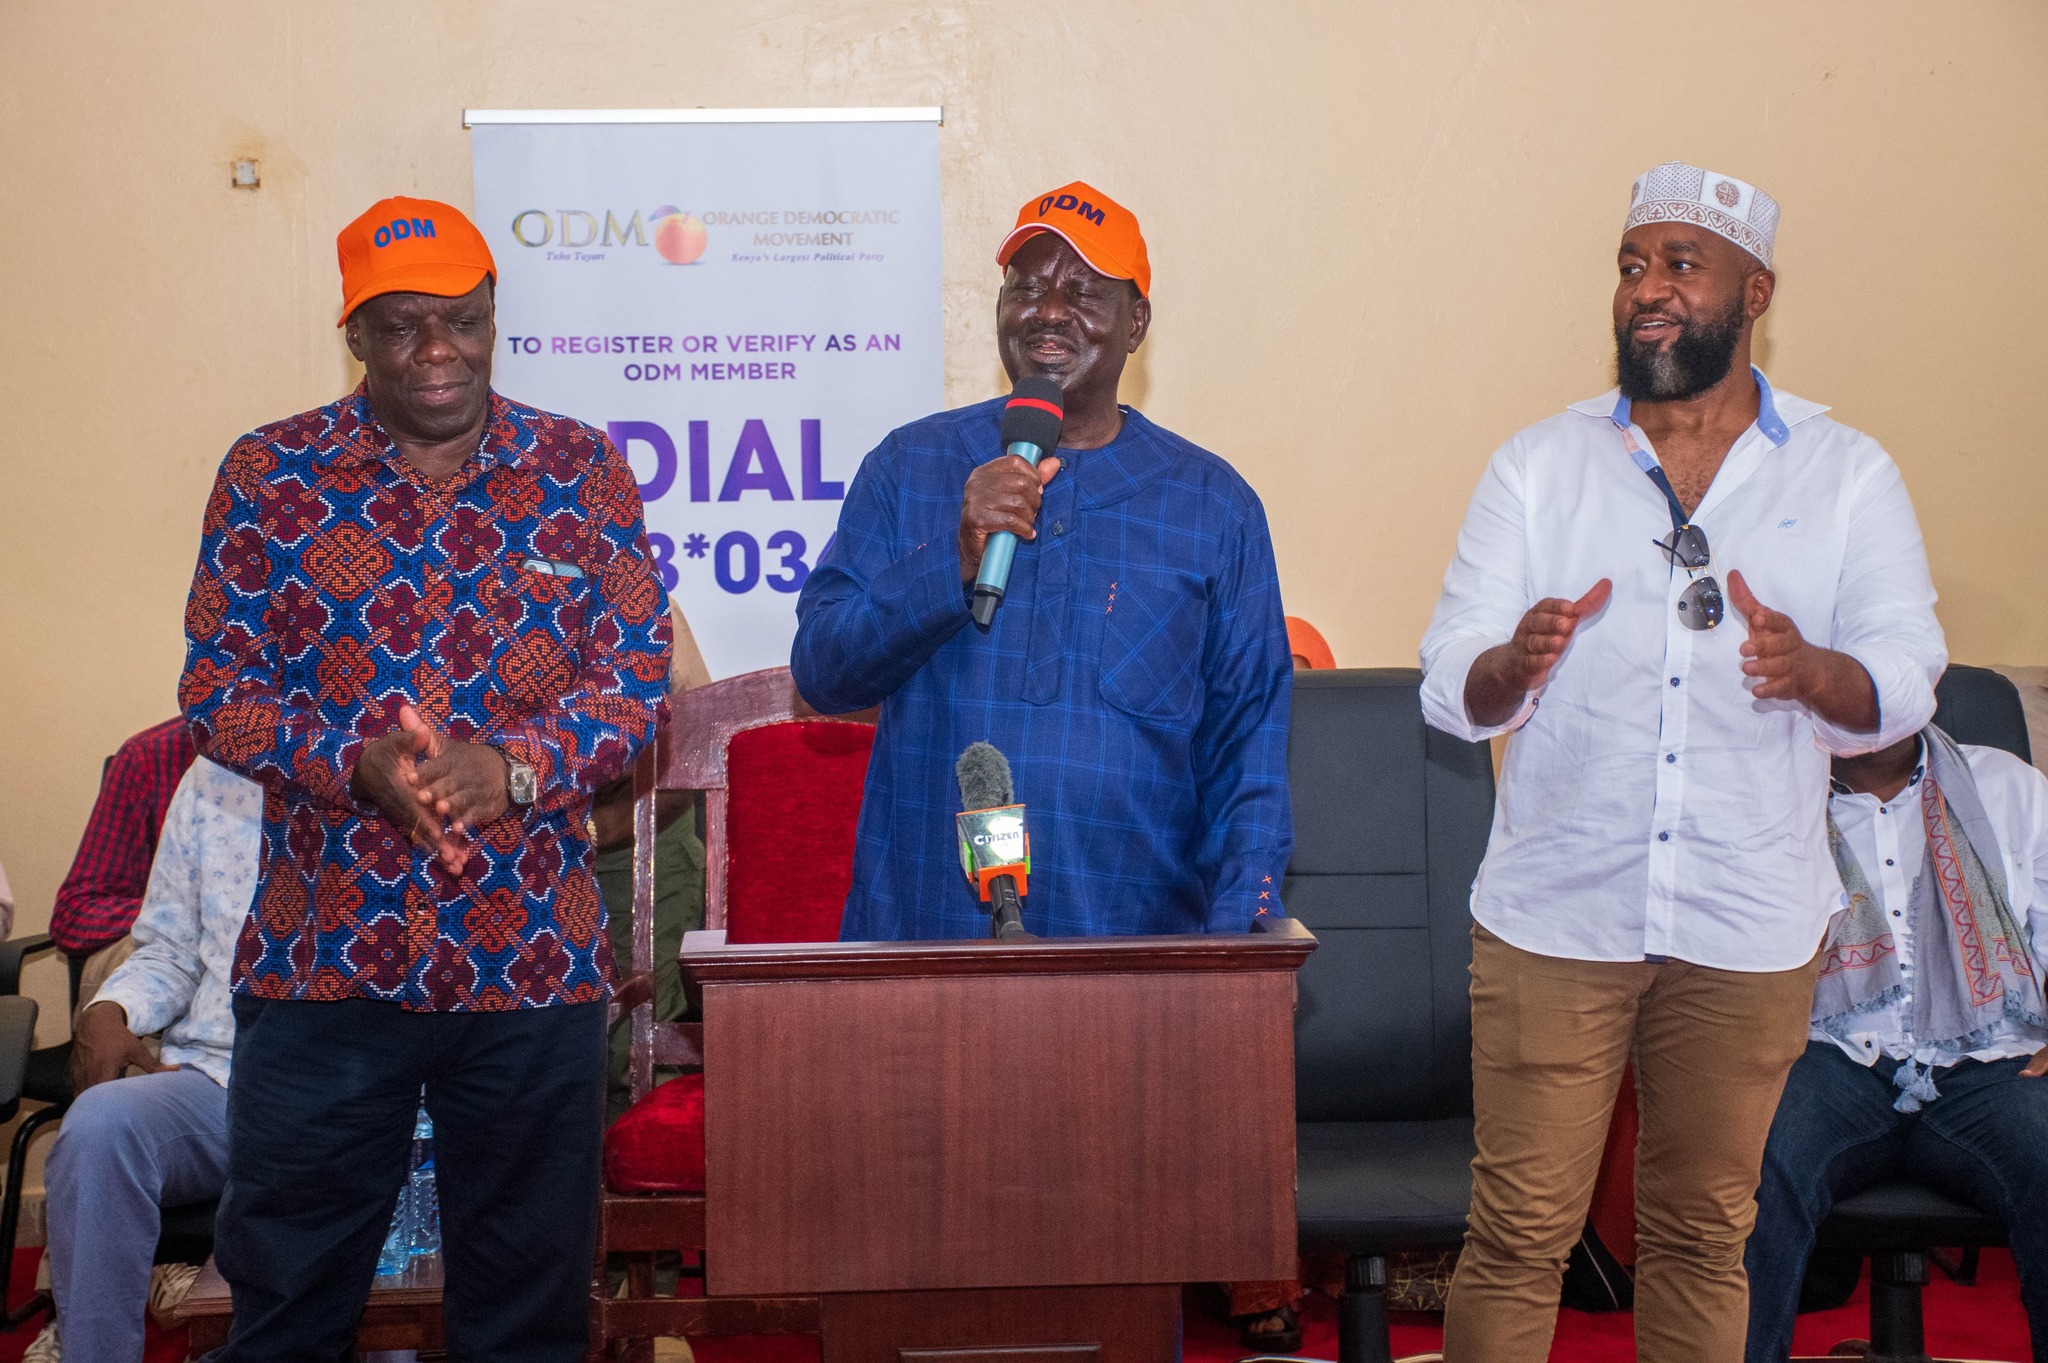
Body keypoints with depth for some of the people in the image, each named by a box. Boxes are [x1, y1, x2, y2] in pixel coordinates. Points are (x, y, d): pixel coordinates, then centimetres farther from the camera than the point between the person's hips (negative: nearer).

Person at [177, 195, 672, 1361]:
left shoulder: (582, 468, 4)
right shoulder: (271, 473, 3)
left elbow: (642, 677, 1)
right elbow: (215, 685, 1)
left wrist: (516, 769, -17)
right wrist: (360, 766, -17)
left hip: (536, 963, 1)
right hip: (321, 959, 0)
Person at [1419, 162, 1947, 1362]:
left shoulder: (1848, 476, 5)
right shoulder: (1538, 466, 4)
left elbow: (1907, 682, -1)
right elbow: (1449, 691, -1)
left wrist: (1814, 670, -23)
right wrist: (1512, 666, -24)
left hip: (1750, 933, 1)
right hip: (1555, 917, 0)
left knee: (1705, 1231, 12)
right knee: (1520, 1231, 0)